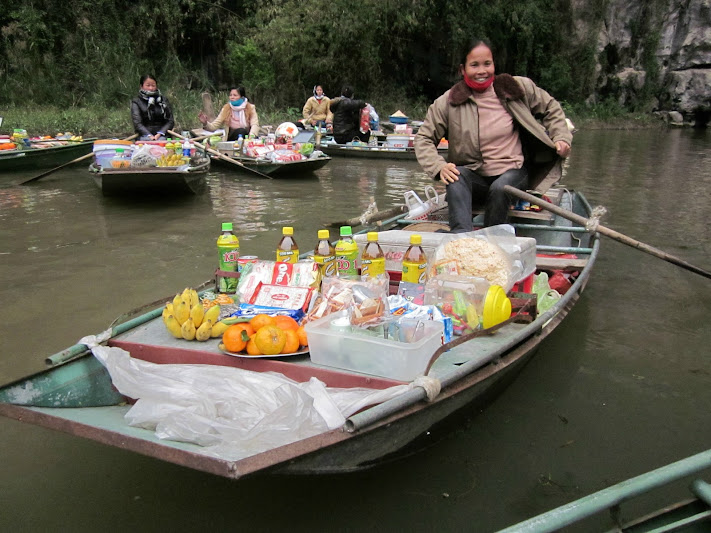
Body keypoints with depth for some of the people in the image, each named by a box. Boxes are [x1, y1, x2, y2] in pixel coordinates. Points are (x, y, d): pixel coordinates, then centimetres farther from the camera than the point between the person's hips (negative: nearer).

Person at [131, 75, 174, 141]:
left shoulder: (163, 100, 16)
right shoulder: (136, 102, 9)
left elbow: (170, 121, 10)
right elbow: (137, 123, -2)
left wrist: (159, 134, -7)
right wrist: (149, 136, -19)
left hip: (161, 135, 1)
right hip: (144, 135, -1)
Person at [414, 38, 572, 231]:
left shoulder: (516, 88, 2)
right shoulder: (449, 102, -3)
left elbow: (551, 108, 17)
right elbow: (423, 139, -1)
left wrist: (561, 137, 2)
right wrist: (439, 167, -19)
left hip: (513, 174, 1)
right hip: (475, 179, 0)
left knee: (500, 188, -33)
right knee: (456, 177, -33)